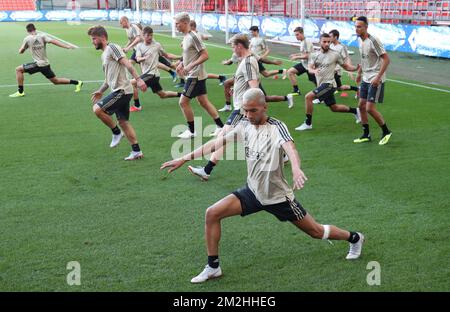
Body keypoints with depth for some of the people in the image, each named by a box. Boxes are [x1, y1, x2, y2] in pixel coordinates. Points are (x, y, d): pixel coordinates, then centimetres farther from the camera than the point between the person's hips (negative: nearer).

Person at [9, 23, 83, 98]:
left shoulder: (27, 39, -3)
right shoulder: (42, 36, 2)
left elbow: (20, 52, 5)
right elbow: (53, 41, -10)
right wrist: (67, 46, -12)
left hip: (38, 64, -5)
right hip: (46, 64, 5)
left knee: (18, 69, 5)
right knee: (56, 81, 19)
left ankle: (20, 91, 1)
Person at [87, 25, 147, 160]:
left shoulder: (112, 47, -8)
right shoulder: (104, 55, 22)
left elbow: (127, 64, -19)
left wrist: (138, 79, -27)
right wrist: (100, 91, 27)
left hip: (122, 90, -10)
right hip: (118, 91, 10)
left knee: (97, 109, -18)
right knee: (123, 121, 11)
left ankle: (116, 132, -1)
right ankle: (136, 151, 14)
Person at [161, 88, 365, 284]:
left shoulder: (276, 127, -20)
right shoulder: (245, 125, -3)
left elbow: (290, 147, -39)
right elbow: (217, 142, 1)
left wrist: (296, 169, -61)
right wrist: (184, 159, -2)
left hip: (278, 195, -5)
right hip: (253, 191, 5)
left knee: (315, 231, 5)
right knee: (212, 214, -9)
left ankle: (354, 238, 34)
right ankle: (213, 267, 4)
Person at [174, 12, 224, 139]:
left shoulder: (193, 37, -19)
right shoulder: (186, 37, 10)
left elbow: (205, 55, -21)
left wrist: (190, 66, -25)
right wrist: (182, 64, 12)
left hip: (195, 76, -10)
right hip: (193, 75, 10)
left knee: (183, 102, -4)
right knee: (203, 101, 12)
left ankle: (191, 131, 8)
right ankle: (221, 127, 18)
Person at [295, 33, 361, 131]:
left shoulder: (335, 54, -6)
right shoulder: (315, 55, 6)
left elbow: (346, 66, 2)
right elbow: (309, 68, -5)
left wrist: (357, 68, -16)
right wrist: (314, 71, -29)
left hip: (329, 84, -7)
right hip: (322, 84, 7)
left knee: (308, 97, -19)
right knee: (334, 108, 19)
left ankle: (308, 123, -10)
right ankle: (355, 111, 39)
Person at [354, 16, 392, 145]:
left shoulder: (373, 41, -20)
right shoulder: (361, 40, 7)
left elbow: (386, 60, -20)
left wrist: (378, 77, -24)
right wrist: (359, 73, 21)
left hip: (375, 80, -9)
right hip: (365, 79, 9)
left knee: (370, 108, -10)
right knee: (362, 106, 9)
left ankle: (386, 132, 10)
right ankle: (366, 135, 20)